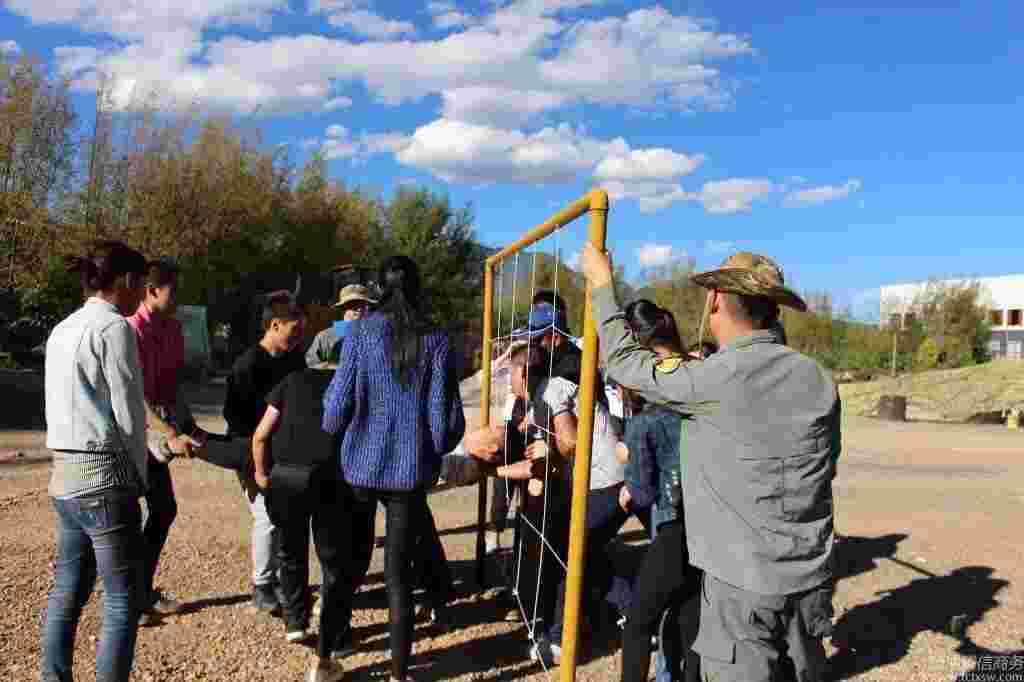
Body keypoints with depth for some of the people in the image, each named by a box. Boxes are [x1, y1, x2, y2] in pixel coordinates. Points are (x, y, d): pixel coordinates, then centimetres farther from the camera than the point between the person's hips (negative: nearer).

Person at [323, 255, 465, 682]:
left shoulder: (361, 331, -5)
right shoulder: (436, 341, -5)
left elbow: (339, 400, -6)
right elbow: (446, 417, -6)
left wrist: (330, 439, 15)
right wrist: (434, 451, 14)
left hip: (360, 463, 0)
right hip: (412, 470, 0)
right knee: (399, 572, 8)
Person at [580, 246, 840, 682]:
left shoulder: (712, 380, -16)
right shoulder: (819, 379, 1)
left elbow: (626, 362, -3)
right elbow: (824, 464, 10)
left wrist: (601, 283, 9)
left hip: (742, 585, -6)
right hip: (810, 580, 6)